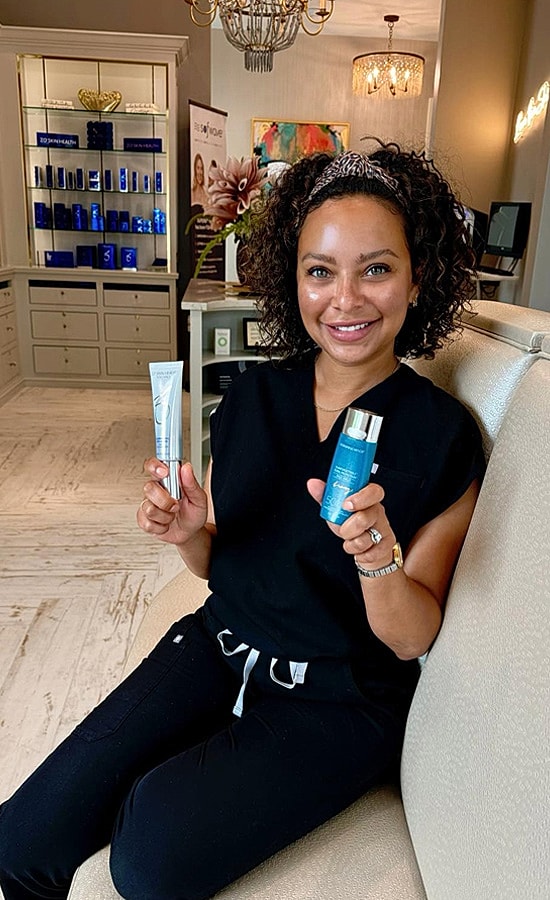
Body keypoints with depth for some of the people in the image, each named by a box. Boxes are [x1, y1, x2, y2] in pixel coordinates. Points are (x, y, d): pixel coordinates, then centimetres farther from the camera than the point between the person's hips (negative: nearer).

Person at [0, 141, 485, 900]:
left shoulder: (443, 439, -12)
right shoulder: (254, 396, -1)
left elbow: (412, 639, -8)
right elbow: (217, 562, 8)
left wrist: (378, 559, -29)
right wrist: (188, 533, -14)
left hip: (337, 700, -3)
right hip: (219, 647, 4)